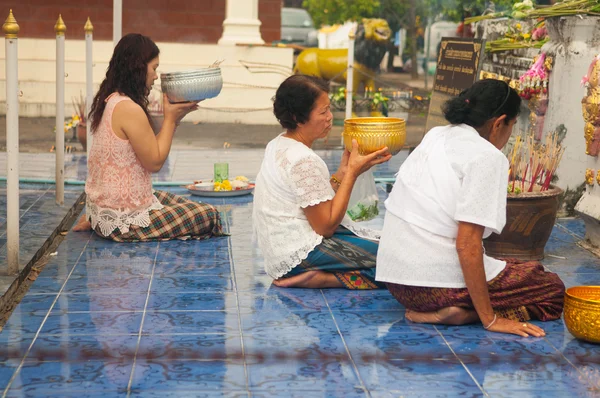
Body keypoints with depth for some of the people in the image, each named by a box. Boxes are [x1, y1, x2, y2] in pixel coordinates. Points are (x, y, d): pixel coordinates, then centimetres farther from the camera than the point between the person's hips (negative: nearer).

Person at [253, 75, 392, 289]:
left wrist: (343, 171, 1)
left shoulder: (278, 145, 7)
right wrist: (352, 173, -14)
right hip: (299, 256, -10)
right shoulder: (305, 161, -22)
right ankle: (321, 278, -15)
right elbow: (326, 226, -17)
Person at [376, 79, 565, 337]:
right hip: (438, 283, -8)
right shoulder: (487, 157, -14)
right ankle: (460, 313, -10)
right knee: (553, 289, 9)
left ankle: (433, 310, 7)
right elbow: (467, 244, -20)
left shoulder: (435, 136, 9)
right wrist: (490, 320, -15)